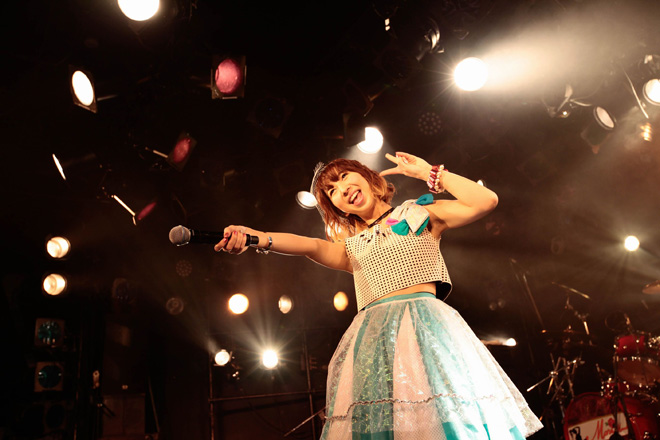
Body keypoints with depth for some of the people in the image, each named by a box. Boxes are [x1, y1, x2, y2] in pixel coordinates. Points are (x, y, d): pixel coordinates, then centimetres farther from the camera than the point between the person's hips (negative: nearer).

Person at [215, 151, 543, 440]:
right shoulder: (351, 246, 23)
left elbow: (485, 201, 5)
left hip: (424, 322, -2)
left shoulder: (420, 213, 17)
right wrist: (258, 237, -18)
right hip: (372, 332, 2)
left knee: (444, 412, -17)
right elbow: (311, 246, 2)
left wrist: (428, 172, 12)